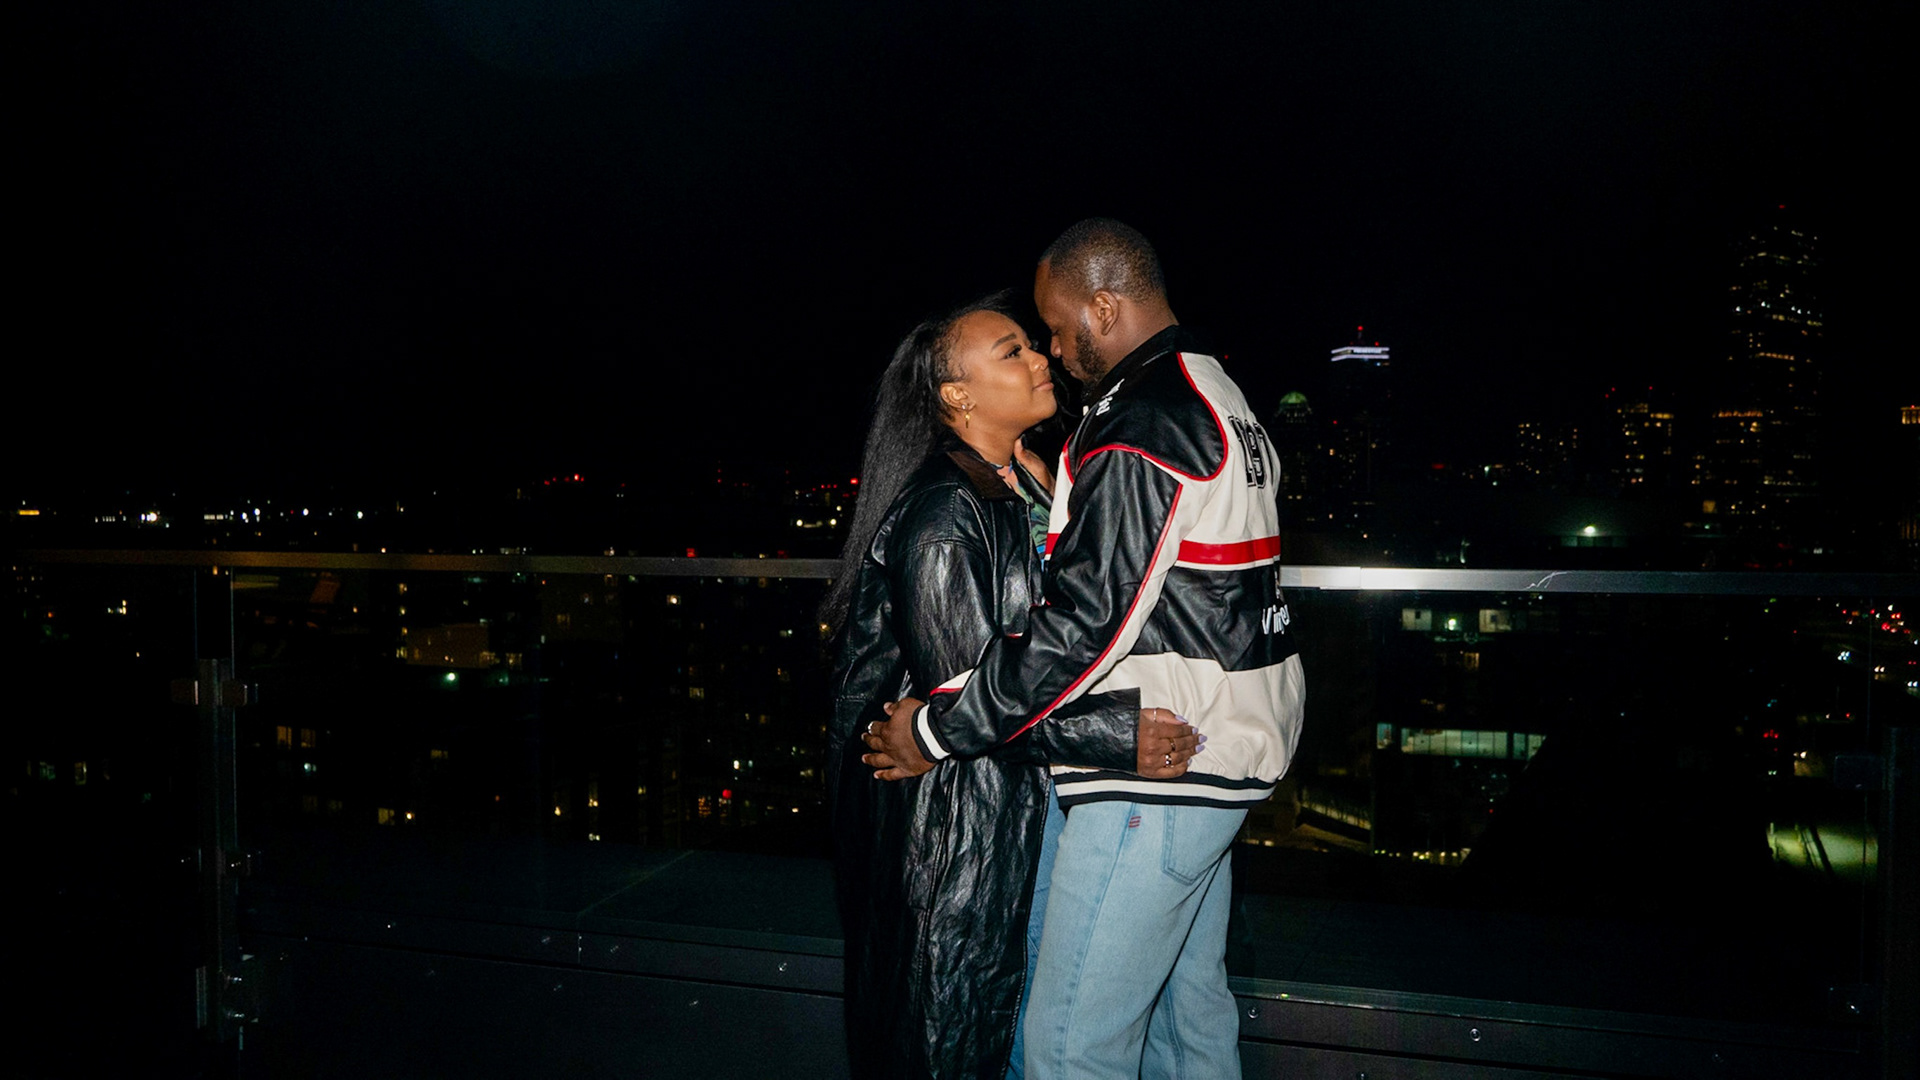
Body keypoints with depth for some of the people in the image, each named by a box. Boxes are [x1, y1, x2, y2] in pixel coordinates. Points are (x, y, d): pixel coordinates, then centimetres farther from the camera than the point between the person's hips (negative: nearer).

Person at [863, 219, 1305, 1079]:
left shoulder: (1138, 423, -19)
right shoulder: (1216, 397, 15)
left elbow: (1085, 621, -23)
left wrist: (941, 727, -15)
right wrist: (1054, 501, 18)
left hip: (1155, 772, -11)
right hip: (1218, 751, 11)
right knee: (1188, 1002, 22)